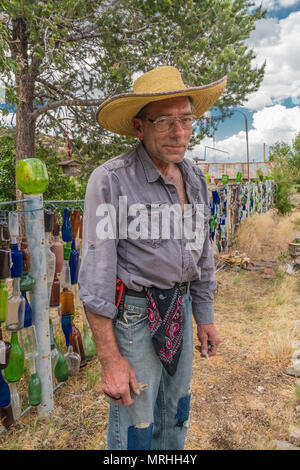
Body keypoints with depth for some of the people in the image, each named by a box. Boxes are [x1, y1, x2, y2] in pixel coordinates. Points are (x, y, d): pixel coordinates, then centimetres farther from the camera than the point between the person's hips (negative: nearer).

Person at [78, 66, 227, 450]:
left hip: (180, 307, 7)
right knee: (135, 426, 10)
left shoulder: (194, 178, 3)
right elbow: (94, 273, -19)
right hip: (134, 314, -6)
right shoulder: (111, 180, -19)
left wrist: (205, 317, 14)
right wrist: (110, 360, -18)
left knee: (176, 416, 24)